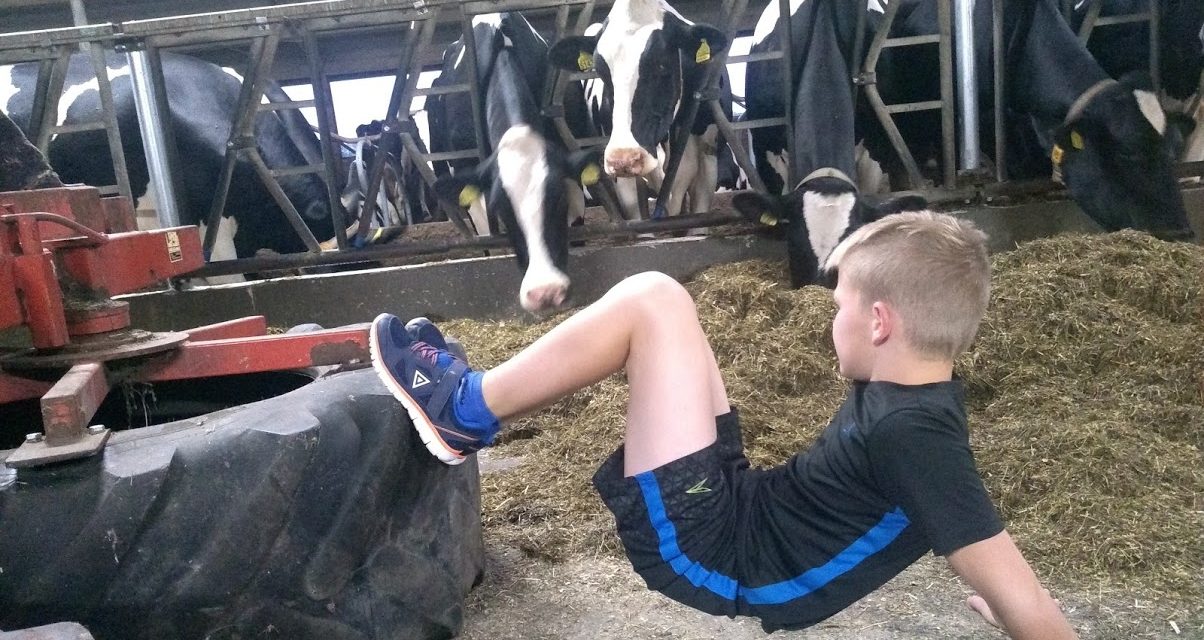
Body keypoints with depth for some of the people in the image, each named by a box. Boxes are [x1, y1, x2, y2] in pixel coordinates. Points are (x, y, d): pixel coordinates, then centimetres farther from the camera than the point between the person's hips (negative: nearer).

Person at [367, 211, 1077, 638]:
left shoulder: (909, 434, -25)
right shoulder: (925, 393, 2)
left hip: (707, 546, -9)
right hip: (741, 503, 9)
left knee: (650, 301, -17)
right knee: (653, 304, 9)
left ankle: (462, 411, 0)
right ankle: (472, 401, 17)